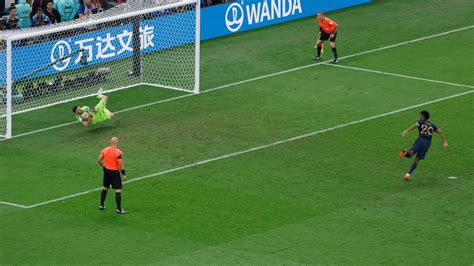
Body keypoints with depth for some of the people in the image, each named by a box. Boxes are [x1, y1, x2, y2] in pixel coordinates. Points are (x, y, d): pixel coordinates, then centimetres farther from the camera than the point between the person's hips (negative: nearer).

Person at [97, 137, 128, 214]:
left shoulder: (105, 150, 0)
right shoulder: (118, 153, -17)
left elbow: (99, 160, 6)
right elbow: (120, 165, -18)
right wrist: (124, 174, -9)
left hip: (106, 171, 6)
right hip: (115, 172, -6)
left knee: (105, 188, 22)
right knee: (118, 190, -1)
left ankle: (101, 205, 31)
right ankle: (119, 209, -3)